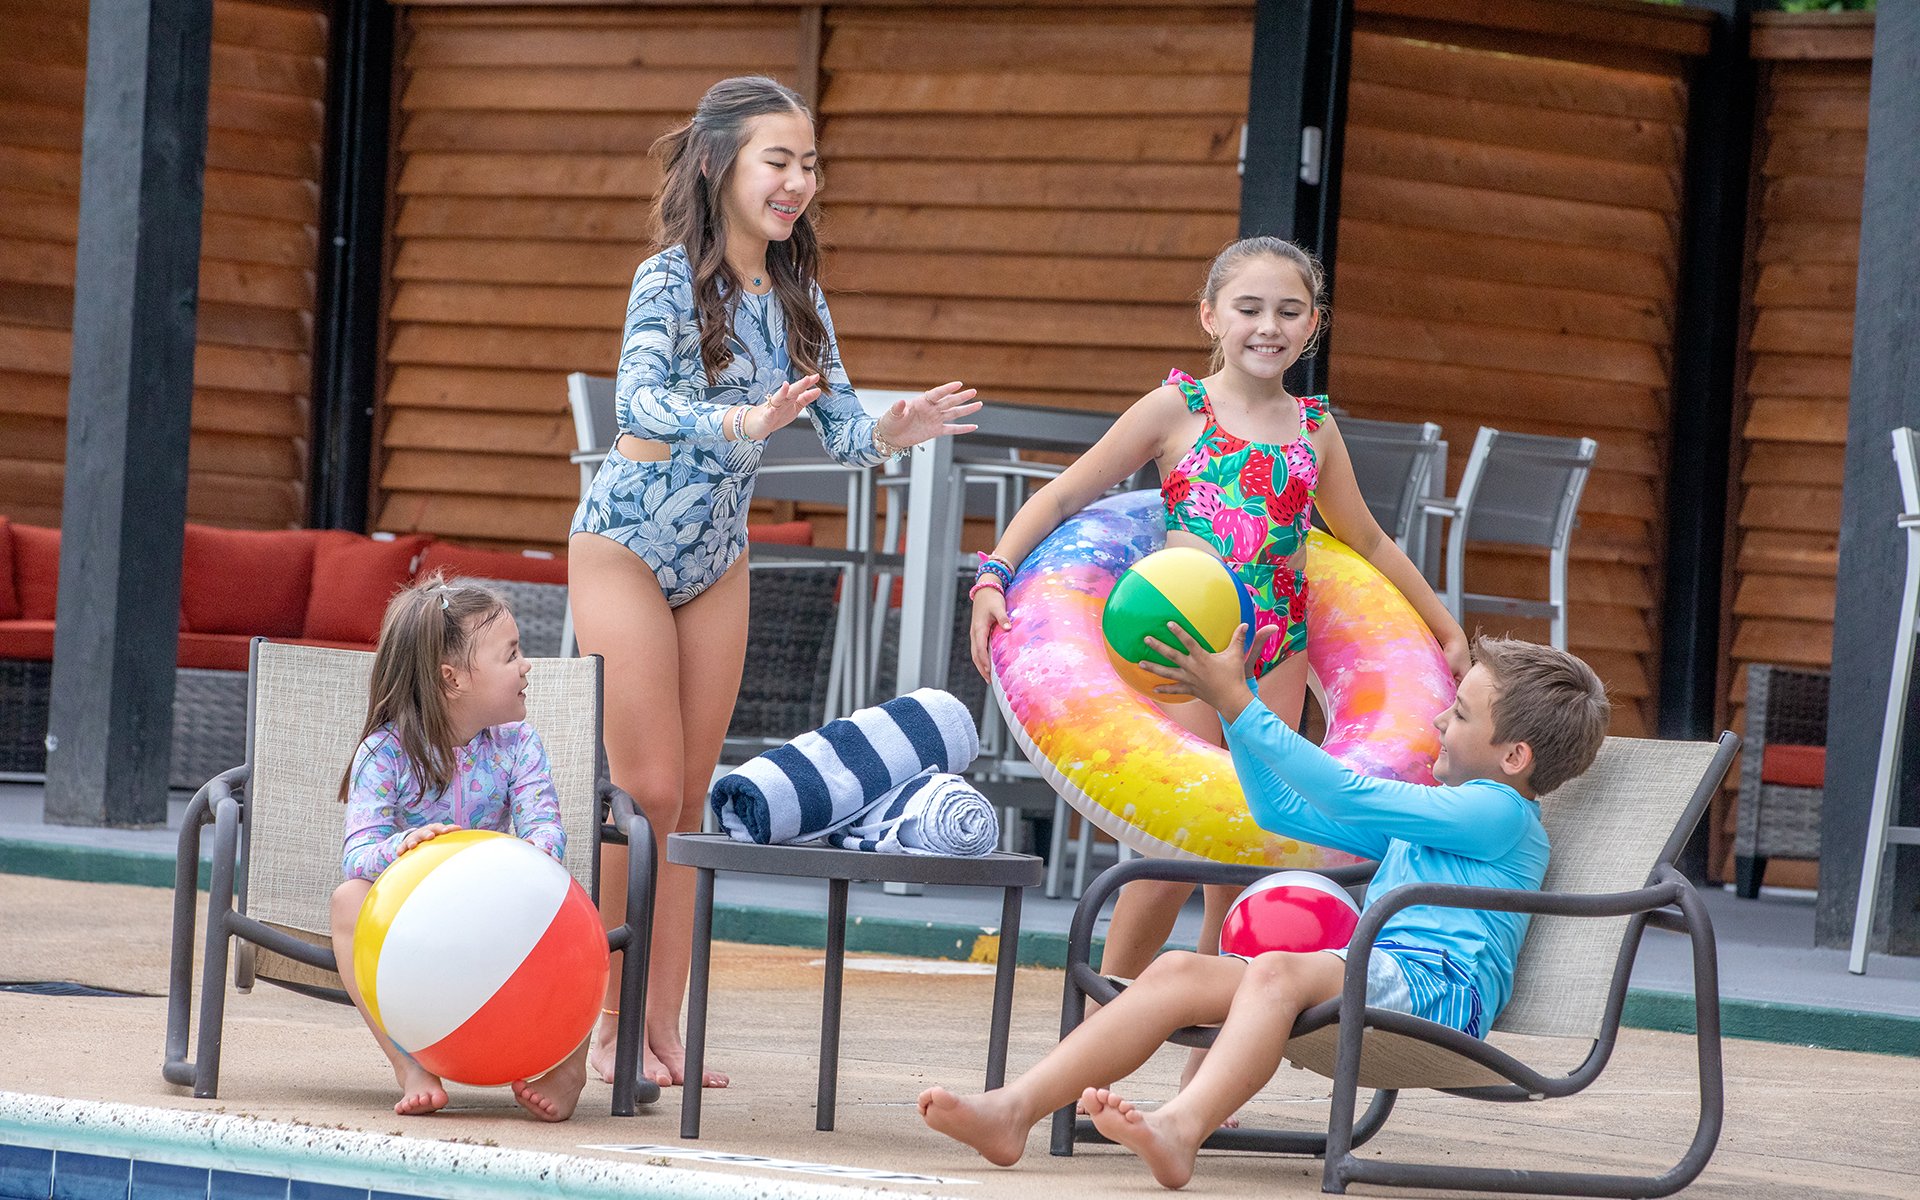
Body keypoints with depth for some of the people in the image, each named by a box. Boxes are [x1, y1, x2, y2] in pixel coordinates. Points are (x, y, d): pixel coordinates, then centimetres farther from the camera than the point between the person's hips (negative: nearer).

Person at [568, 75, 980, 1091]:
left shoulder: (797, 299, 2)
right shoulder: (670, 281, -17)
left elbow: (841, 428, 0)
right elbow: (637, 400, -33)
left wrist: (889, 436, -23)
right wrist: (740, 422, -51)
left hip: (718, 559, 6)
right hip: (626, 546, -6)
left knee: (691, 797, 6)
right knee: (645, 789, -8)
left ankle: (662, 1027, 10)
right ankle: (605, 1024, 2)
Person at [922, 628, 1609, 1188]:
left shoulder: (1501, 813, 2)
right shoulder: (1432, 815, 33)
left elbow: (1349, 798, -7)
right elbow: (1280, 810, 38)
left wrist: (1240, 704, -5)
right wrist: (1231, 700, 29)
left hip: (1434, 986, -8)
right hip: (1372, 978, 8)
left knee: (1277, 970, -36)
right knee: (1178, 972, -12)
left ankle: (1180, 1129, -60)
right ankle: (1014, 1110, -28)